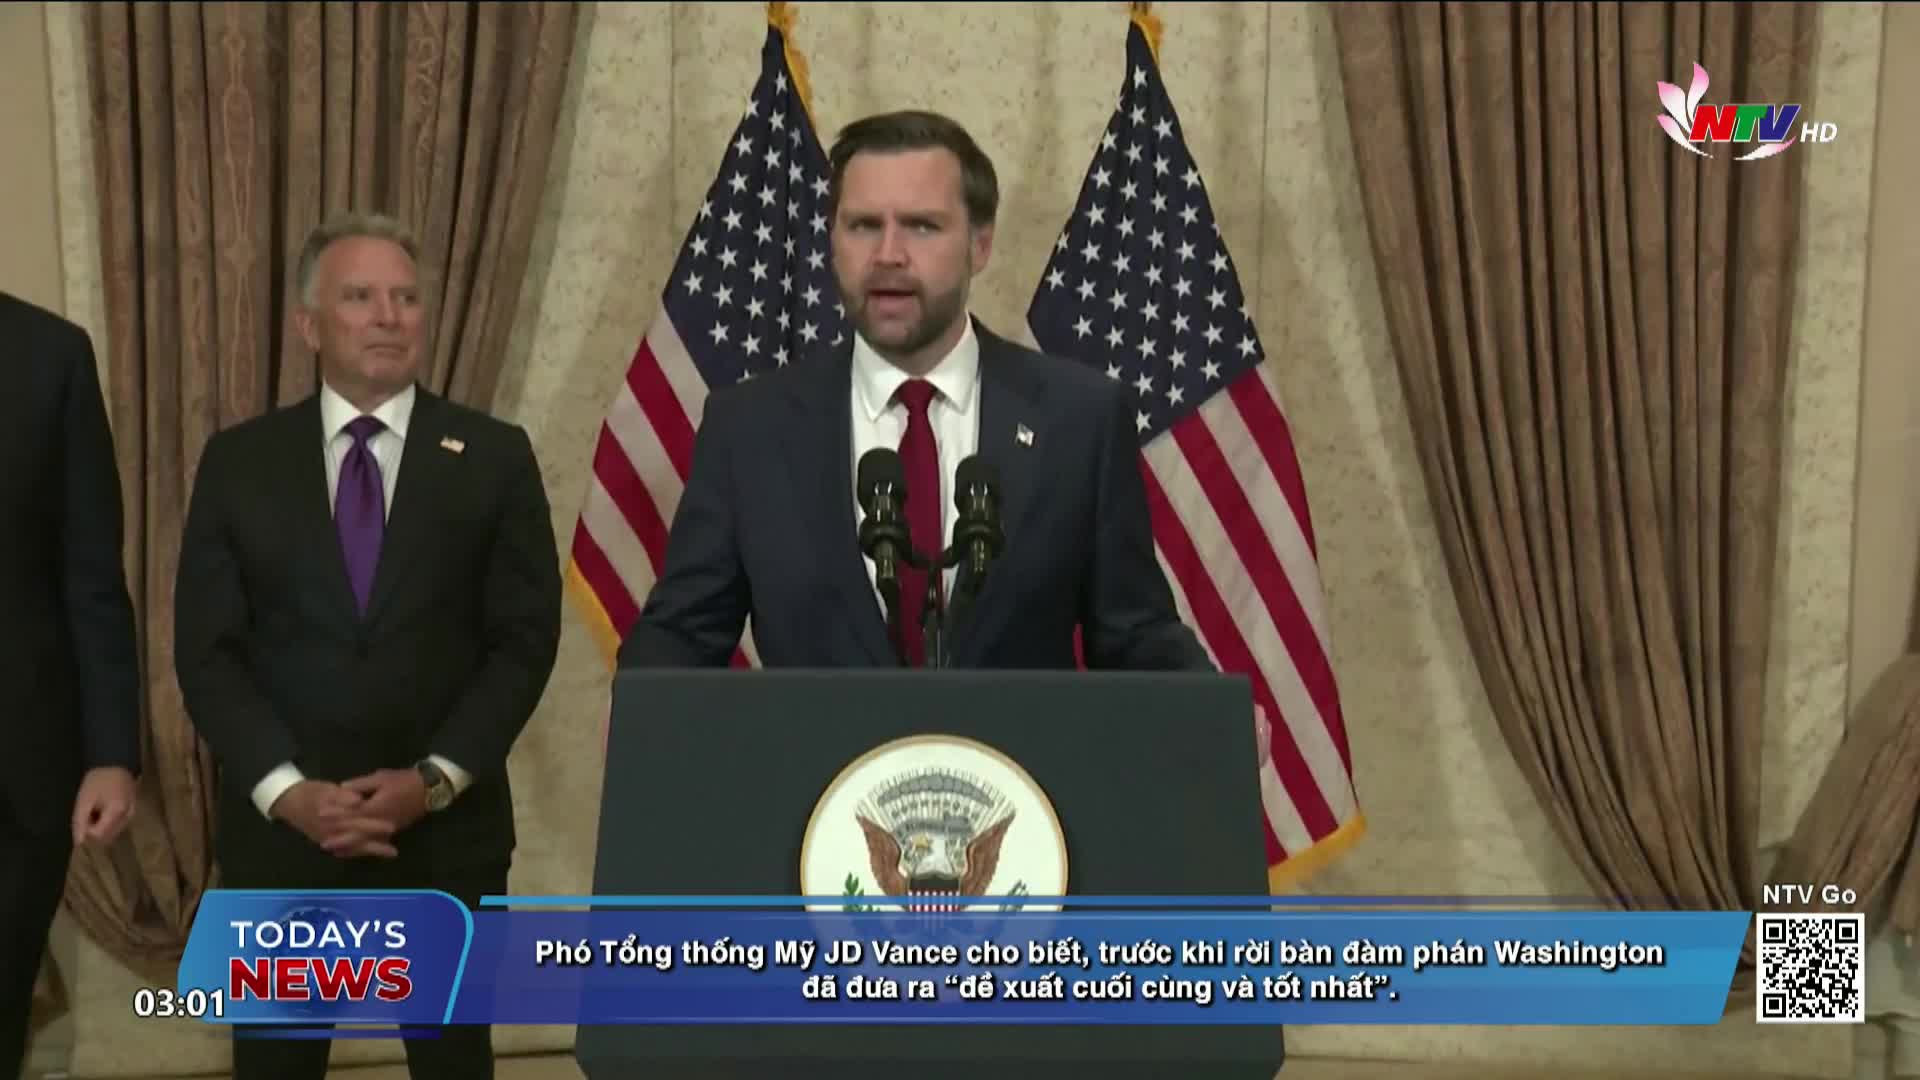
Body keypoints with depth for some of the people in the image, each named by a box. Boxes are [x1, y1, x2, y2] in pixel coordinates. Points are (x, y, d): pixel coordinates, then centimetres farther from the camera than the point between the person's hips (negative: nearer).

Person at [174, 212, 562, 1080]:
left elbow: (525, 638, -3)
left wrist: (434, 780, -13)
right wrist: (284, 789, -13)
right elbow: (207, 648, 0)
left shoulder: (495, 457, 1)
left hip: (447, 829, -1)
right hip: (278, 826, 1)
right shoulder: (237, 461, 3)